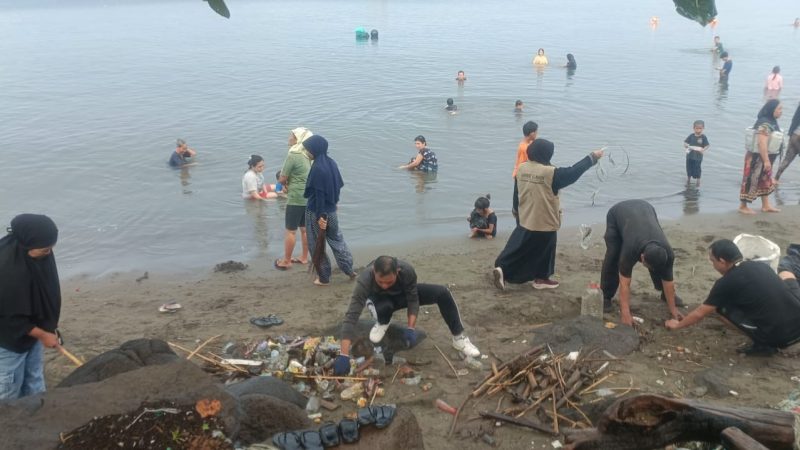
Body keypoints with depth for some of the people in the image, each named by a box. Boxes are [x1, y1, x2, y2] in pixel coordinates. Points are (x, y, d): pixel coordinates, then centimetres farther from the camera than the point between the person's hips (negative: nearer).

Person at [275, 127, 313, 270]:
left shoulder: (292, 156, -17)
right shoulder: (307, 156, 6)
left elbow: (281, 179, -12)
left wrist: (285, 183, 8)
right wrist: (290, 184, 5)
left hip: (296, 199, -8)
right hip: (309, 197, 8)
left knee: (290, 231, 3)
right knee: (304, 229, 17)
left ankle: (286, 261, 12)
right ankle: (304, 257, 27)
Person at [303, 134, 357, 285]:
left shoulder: (317, 168, -22)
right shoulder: (332, 163, 2)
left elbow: (318, 194, -22)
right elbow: (338, 185, 10)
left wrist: (320, 216, -20)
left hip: (316, 212, -8)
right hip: (331, 210, 8)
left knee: (317, 245, 7)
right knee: (336, 239, 21)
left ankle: (323, 277, 17)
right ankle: (349, 270, 24)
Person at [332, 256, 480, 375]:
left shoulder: (407, 270, -36)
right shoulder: (365, 280, -41)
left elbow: (413, 300, -22)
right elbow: (351, 316, -46)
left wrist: (411, 328, -35)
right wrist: (343, 355, -52)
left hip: (403, 294, 1)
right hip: (380, 299, -1)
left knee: (442, 292, -20)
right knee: (383, 307, -39)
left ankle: (459, 339, -6)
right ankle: (383, 322, 0)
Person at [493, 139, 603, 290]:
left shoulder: (522, 168, -3)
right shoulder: (550, 173, -19)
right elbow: (573, 172, -11)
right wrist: (592, 157, -2)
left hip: (525, 220, 5)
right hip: (545, 222, -5)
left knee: (518, 248, 14)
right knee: (543, 252, 12)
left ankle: (502, 268, 5)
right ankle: (541, 279, 23)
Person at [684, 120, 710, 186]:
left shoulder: (703, 137, -10)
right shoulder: (691, 136, -2)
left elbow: (707, 145, -11)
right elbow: (685, 142, 3)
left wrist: (703, 149, -30)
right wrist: (686, 145, -18)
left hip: (698, 157, -3)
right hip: (690, 155, 3)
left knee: (697, 168, 5)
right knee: (689, 167, 14)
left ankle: (698, 181, 24)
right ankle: (688, 179, 34)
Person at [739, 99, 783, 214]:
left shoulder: (772, 122, 9)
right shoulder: (765, 124, -23)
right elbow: (762, 144, -29)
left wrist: (768, 160, 22)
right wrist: (766, 161, -27)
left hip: (765, 157, 10)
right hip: (758, 157, -10)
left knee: (766, 181, 17)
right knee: (752, 181, -1)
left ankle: (766, 206, 27)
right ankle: (743, 206, 9)